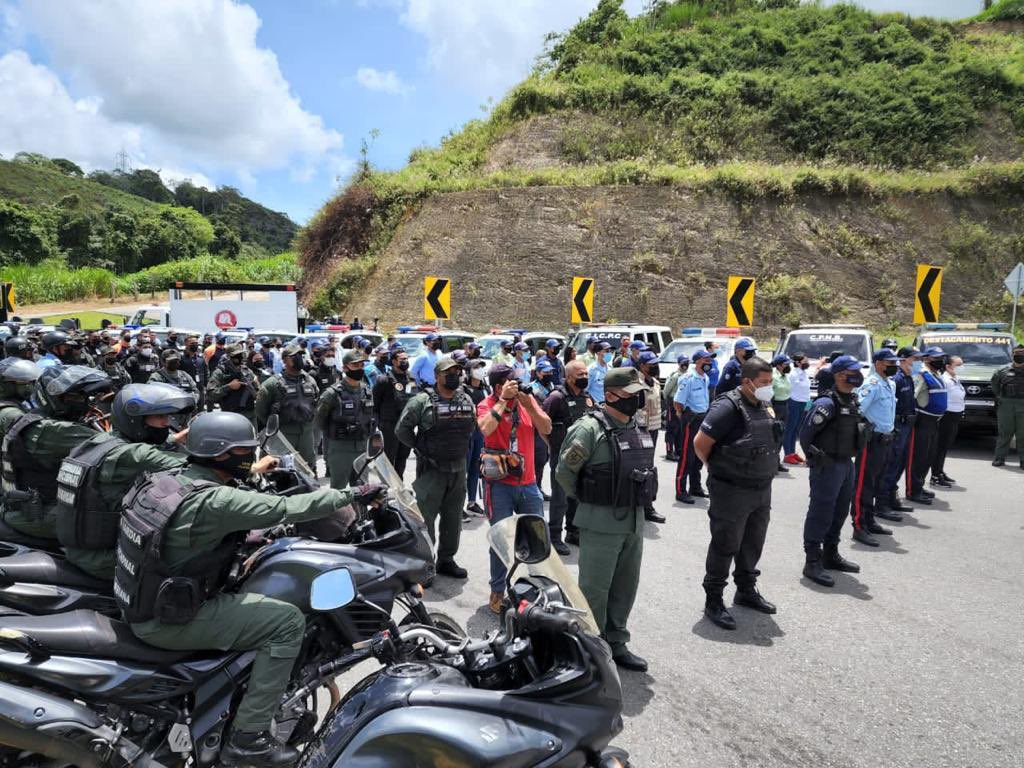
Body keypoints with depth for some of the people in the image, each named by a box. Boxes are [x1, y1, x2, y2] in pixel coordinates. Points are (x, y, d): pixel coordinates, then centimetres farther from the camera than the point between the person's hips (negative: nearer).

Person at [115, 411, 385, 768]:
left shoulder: (170, 477, 0)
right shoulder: (215, 501, -26)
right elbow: (286, 508, -26)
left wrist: (254, 469, 31)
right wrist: (352, 494, -17)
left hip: (142, 601, 10)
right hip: (170, 619, -10)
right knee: (288, 621, -11)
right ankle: (247, 737, -3)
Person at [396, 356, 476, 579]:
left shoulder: (467, 401, 6)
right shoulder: (422, 401, -11)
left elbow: (471, 427, 20)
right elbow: (402, 429, -8)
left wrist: (460, 447, 10)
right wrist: (420, 447, -8)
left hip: (458, 468, 5)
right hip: (431, 469, -5)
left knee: (453, 518, 14)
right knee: (426, 518, 0)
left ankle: (446, 560, 27)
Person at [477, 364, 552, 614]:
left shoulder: (527, 400, 6)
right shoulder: (487, 405, -6)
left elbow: (546, 429, -5)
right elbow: (486, 428, -28)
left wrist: (527, 403, -14)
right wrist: (503, 400, -22)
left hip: (527, 483, 4)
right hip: (499, 484, -4)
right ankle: (497, 591, 16)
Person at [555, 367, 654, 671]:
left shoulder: (637, 428, 9)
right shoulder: (590, 428, -16)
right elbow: (565, 471, -12)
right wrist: (586, 500, 0)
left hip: (634, 522, 8)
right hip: (601, 524, -8)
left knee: (625, 588, 17)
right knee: (595, 590, 3)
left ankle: (615, 643, 32)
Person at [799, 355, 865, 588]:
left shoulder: (852, 400, 10)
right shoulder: (827, 403, -17)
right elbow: (805, 434, -18)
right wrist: (815, 458, -11)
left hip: (846, 464, 9)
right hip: (827, 466, -9)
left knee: (840, 512, 17)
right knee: (821, 513, -5)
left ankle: (831, 555, 31)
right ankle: (812, 562, 2)